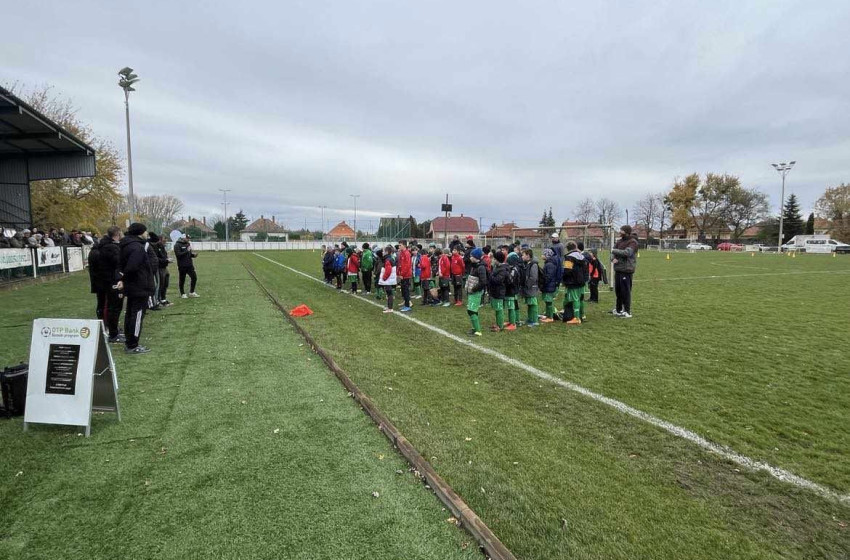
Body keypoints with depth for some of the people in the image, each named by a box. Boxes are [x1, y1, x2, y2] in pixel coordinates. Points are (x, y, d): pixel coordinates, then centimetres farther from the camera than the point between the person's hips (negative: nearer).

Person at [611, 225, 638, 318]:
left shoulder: (632, 242, -9)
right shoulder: (619, 241, 14)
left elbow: (627, 253, -24)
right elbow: (613, 251, 11)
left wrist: (614, 251, -14)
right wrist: (613, 258, -11)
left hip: (626, 270, -8)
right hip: (618, 269, 8)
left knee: (626, 291, -4)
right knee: (618, 290, 16)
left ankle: (627, 312, 4)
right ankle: (618, 310, 30)